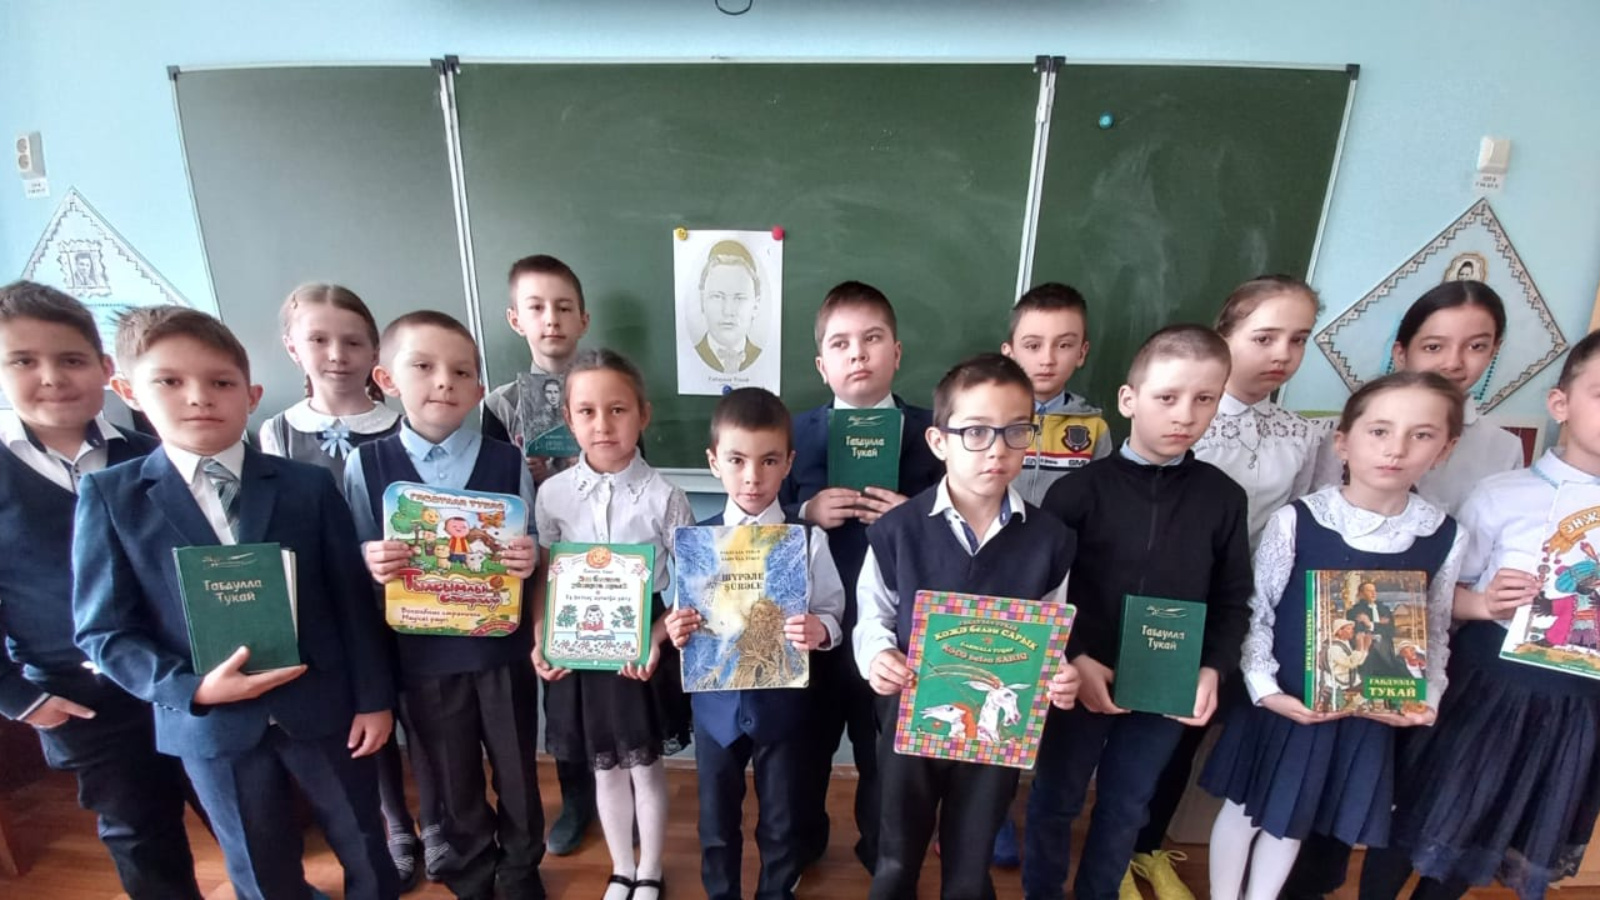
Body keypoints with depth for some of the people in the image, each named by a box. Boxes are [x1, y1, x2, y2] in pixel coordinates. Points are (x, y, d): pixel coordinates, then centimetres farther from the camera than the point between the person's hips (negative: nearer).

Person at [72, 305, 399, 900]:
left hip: (324, 707, 0)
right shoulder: (109, 495, -4)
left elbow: (353, 600, -4)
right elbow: (104, 629, -4)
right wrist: (191, 689, -19)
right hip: (209, 723, 1)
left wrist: (373, 698, -4)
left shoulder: (309, 486, -5)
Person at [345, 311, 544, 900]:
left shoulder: (507, 462, -8)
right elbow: (360, 567, 0)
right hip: (422, 654, 1)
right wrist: (372, 566, -21)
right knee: (453, 781, 20)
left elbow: (528, 557, -1)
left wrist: (527, 561, -23)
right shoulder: (366, 465, -6)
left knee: (516, 770, 18)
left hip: (502, 647, 0)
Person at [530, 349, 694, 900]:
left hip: (644, 647, -2)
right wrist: (541, 641, -7)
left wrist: (656, 639, -18)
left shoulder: (663, 496, -14)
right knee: (604, 768, 20)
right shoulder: (553, 493, -6)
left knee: (646, 768, 16)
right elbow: (544, 577, 3)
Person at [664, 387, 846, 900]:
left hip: (782, 701, -1)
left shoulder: (809, 539, -13)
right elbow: (681, 617, -1)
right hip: (716, 701, 1)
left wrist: (818, 630, -29)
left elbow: (832, 615, -7)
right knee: (717, 820, 22)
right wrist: (676, 630, -23)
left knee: (782, 820, 21)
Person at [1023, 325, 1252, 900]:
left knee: (1126, 809, 22)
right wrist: (1073, 660, -18)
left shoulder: (1225, 498, -3)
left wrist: (1214, 668, -8)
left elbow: (1233, 600, 4)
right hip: (1081, 682, -2)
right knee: (1055, 801, 17)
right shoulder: (1079, 490, -13)